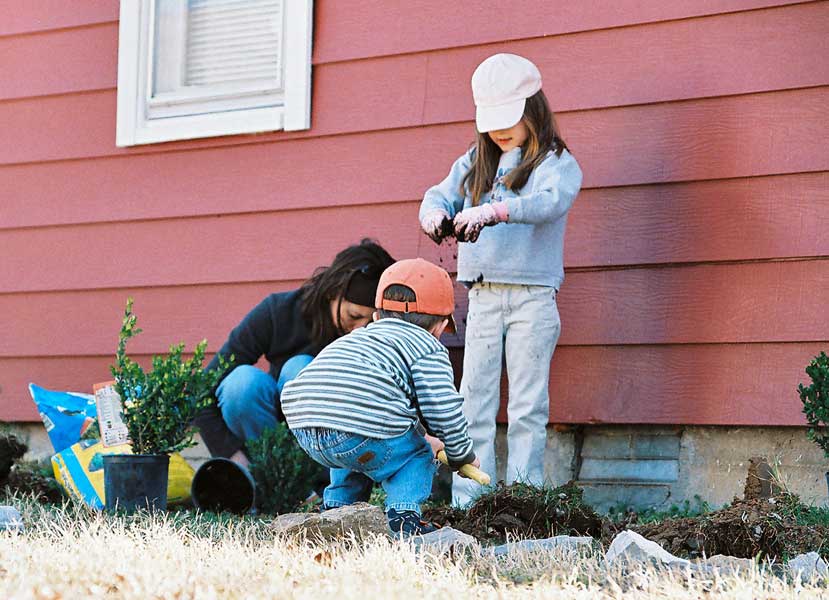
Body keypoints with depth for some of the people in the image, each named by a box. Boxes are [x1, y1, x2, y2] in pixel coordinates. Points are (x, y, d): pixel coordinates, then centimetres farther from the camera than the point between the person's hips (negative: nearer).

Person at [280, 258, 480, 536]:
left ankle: (335, 506, 31)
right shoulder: (429, 349, 11)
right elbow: (443, 409, 0)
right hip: (362, 435, -7)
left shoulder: (359, 336, 34)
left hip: (303, 429, 7)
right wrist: (463, 455, 19)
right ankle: (402, 516, 1)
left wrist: (423, 437, 49)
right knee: (417, 456, 19)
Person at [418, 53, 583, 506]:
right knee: (473, 404, 2)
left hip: (532, 296, -4)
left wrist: (492, 211, -36)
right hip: (482, 295, 4)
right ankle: (466, 503, 4)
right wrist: (434, 215, -16)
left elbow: (549, 202, -20)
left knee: (527, 408, -2)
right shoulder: (474, 164, 16)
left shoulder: (557, 163, -1)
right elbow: (439, 195, 9)